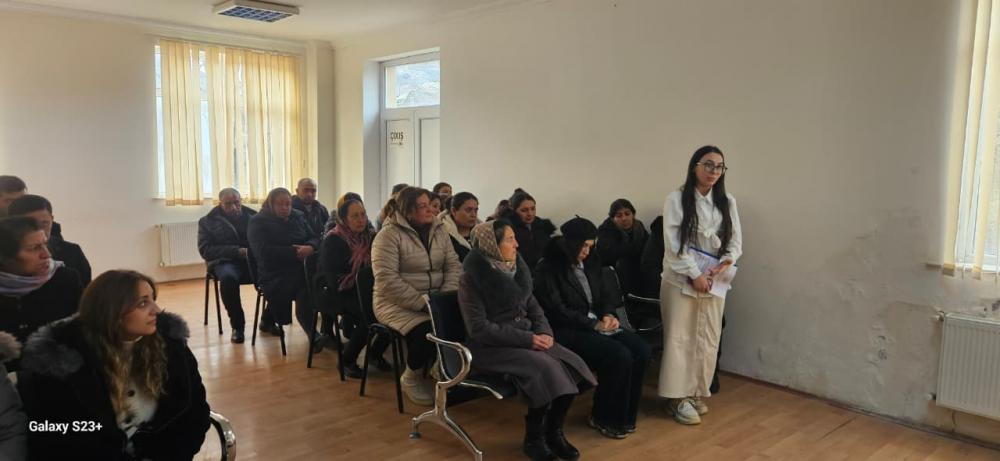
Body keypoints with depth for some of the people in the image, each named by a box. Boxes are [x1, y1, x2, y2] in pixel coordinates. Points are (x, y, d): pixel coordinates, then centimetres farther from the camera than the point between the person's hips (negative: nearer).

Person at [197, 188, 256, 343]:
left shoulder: (253, 216, 14)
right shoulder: (208, 221, 9)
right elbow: (205, 250, -1)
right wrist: (237, 251, -13)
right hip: (225, 262, -2)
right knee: (228, 278, -40)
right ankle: (237, 326, -22)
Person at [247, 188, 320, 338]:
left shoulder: (298, 217, 18)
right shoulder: (258, 222, 3)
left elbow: (314, 238, 14)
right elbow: (264, 251, -11)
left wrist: (310, 247, -11)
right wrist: (294, 252, -15)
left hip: (300, 268, 5)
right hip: (274, 273, -5)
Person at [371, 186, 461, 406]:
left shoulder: (439, 230, 8)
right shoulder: (389, 235, -11)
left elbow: (454, 266, 5)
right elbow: (387, 281, -18)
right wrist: (422, 303, -23)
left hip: (434, 300, 5)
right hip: (398, 304, -5)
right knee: (426, 330, -32)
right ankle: (411, 378, -1)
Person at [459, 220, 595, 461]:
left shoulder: (516, 268, 8)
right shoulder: (472, 279, -12)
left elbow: (533, 306, 15)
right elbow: (479, 328, -18)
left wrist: (544, 332, -7)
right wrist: (527, 339, -21)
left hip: (526, 338, 7)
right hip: (490, 347, -6)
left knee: (570, 363, -16)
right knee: (544, 367, -29)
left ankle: (554, 431, 0)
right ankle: (533, 437, -9)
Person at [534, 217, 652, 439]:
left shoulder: (590, 264, 14)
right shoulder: (548, 269, -8)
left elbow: (606, 296, 19)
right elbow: (557, 310, -14)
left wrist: (609, 316, -3)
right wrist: (594, 325, -16)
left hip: (596, 324, 7)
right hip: (568, 332, -7)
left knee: (642, 350, -15)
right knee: (620, 356, -27)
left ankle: (625, 416, 0)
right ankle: (604, 419, -5)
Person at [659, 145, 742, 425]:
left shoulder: (727, 202, 8)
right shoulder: (676, 199, -6)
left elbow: (736, 241, 8)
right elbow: (673, 244, -11)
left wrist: (725, 263, -11)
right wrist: (694, 274, -15)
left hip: (714, 281, 5)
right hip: (681, 280, -4)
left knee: (708, 340, 8)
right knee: (679, 338, -1)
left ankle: (697, 393, 21)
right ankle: (678, 397, 7)